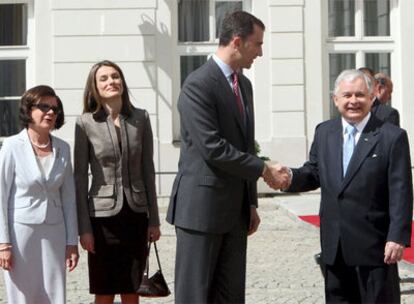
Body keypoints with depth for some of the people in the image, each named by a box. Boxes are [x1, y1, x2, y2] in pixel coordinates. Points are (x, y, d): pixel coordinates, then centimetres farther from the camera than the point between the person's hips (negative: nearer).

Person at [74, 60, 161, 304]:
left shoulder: (141, 118, 2)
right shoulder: (86, 123, -5)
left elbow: (148, 171, 5)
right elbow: (80, 177, -4)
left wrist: (154, 219, 4)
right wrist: (84, 228, -7)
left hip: (136, 213, 2)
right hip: (103, 214, -2)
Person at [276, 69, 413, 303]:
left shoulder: (392, 137, -6)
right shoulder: (324, 132, 9)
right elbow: (313, 174, 13)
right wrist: (290, 176, -9)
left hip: (374, 246, -5)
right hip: (335, 247, 5)